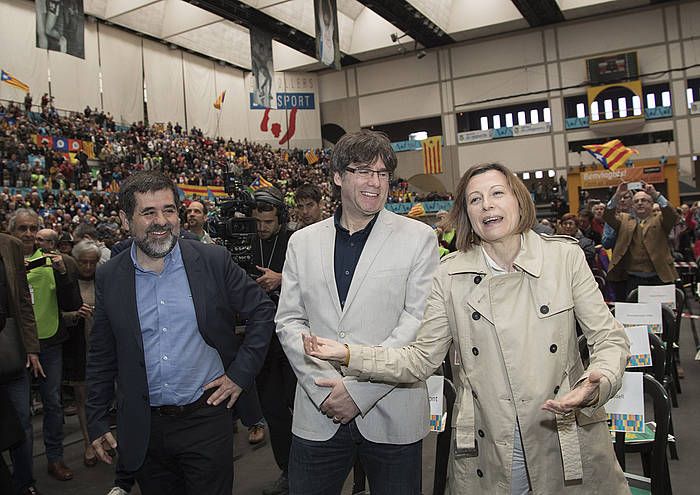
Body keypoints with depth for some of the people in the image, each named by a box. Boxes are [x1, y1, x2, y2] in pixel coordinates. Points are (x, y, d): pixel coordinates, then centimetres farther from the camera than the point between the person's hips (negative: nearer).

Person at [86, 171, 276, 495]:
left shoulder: (213, 261, -7)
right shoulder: (108, 278, -1)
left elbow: (263, 311, -1)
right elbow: (101, 356, 7)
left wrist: (241, 373, -6)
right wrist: (97, 422, 8)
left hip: (206, 417, -2)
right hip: (144, 429, 2)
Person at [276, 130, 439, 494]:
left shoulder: (418, 238, -2)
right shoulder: (302, 242, 6)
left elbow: (419, 320, -9)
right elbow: (289, 321, 5)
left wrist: (359, 389, -13)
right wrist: (322, 387, -8)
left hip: (392, 413, -1)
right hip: (318, 412, 2)